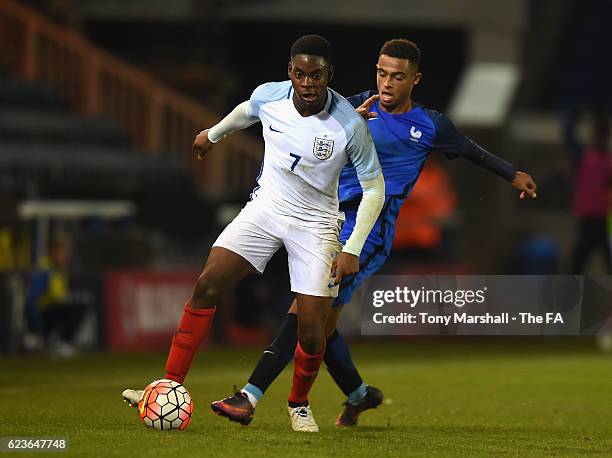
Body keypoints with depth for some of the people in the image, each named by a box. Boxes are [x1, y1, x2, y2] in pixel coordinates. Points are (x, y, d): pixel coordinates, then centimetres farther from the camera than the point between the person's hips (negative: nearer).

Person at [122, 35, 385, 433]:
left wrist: (353, 250, -16)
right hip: (266, 206, 3)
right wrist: (214, 134, 34)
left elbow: (374, 188, -11)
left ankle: (299, 405, 20)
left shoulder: (350, 124, -22)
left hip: (315, 223, -3)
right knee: (208, 285, -14)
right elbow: (247, 112, 16)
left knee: (312, 332, -9)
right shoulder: (268, 97, -11)